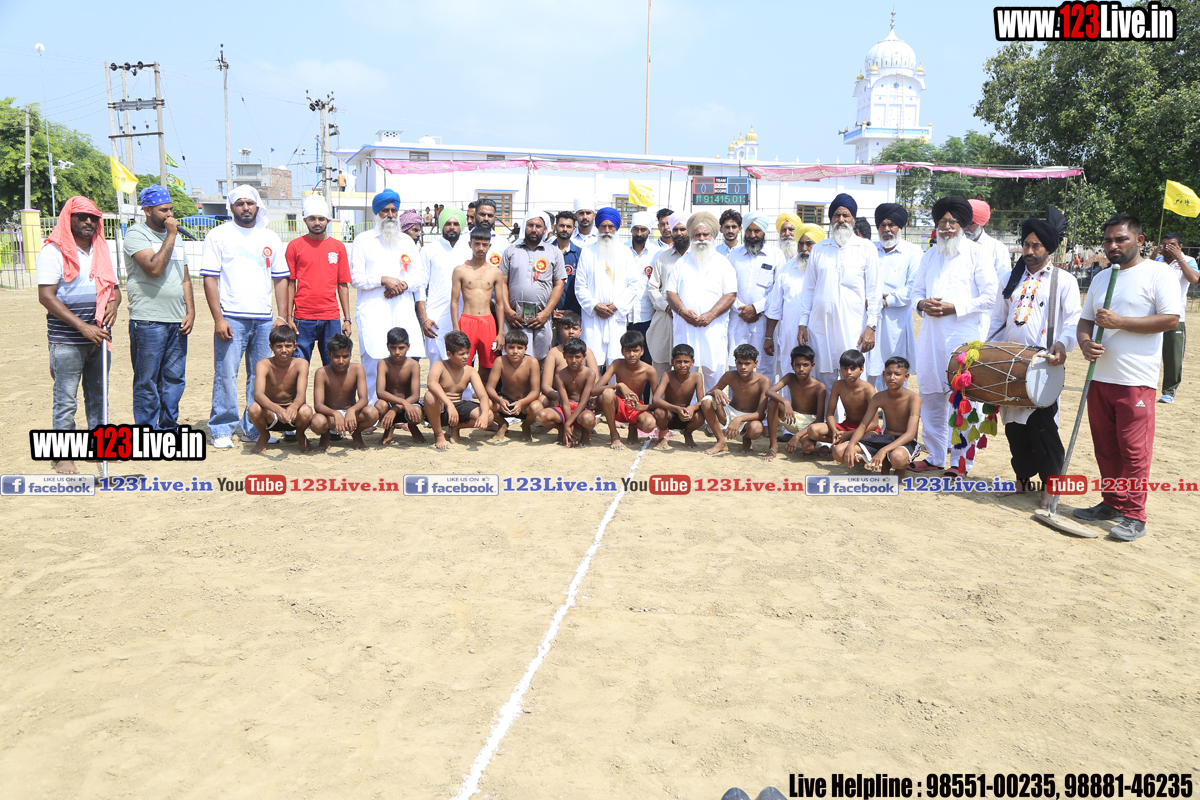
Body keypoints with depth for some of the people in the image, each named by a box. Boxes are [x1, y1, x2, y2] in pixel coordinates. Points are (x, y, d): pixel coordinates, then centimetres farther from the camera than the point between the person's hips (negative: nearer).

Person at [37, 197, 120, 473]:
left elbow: (114, 287, 18)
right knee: (66, 400, -2)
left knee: (98, 396, 14)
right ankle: (63, 456, 6)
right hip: (66, 340, -6)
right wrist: (82, 326, -20)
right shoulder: (54, 251, -7)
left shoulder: (102, 251, 13)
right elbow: (46, 296, -13)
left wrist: (114, 303, -7)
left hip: (99, 336, 6)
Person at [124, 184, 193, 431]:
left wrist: (190, 310, 8)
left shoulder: (175, 236, 17)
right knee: (147, 382, -1)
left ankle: (168, 427, 20)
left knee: (174, 379, 10)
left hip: (177, 321, 7)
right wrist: (170, 236, -12)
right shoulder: (136, 234, -5)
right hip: (148, 321, -6)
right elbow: (154, 268, -20)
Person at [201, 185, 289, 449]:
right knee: (226, 374, -5)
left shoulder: (271, 238, 14)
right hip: (231, 318, -4)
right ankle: (221, 430, 4)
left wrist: (282, 316, 5)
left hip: (264, 319, 4)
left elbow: (280, 279, 14)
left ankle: (253, 428, 17)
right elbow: (210, 278, -3)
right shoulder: (219, 235, 3)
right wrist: (218, 318, -11)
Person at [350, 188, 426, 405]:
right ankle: (371, 409, -5)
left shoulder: (407, 241, 21)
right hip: (373, 312, -3)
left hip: (404, 311, 3)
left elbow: (422, 276, 14)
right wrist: (383, 279, -11)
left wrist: (404, 284, -5)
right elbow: (356, 277, 1)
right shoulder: (363, 240, 10)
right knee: (374, 362, -12)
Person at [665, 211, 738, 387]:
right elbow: (671, 292, 9)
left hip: (713, 329, -1)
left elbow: (730, 295, 0)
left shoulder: (723, 263, 9)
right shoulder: (682, 263, 16)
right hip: (685, 328, 2)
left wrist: (710, 315, -13)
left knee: (714, 372, -3)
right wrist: (683, 311, -10)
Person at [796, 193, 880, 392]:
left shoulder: (866, 248, 6)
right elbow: (809, 288, 16)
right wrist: (803, 323, 9)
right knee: (823, 379, 3)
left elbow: (873, 290, 3)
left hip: (853, 327, -2)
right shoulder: (819, 249, 14)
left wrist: (871, 326, -5)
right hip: (820, 325, 3)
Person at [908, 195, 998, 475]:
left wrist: (954, 308, -15)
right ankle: (935, 455, 21)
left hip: (962, 336, -5)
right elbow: (916, 290, 20)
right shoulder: (929, 255, 18)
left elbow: (989, 297, -5)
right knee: (929, 397, 9)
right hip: (930, 334, 6)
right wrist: (922, 303, -3)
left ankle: (961, 460, 5)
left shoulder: (978, 253, 1)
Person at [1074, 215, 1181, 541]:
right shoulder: (1101, 278, 16)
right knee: (1105, 446, 12)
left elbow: (1171, 319, -14)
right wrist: (1085, 342, -3)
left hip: (1136, 380, -6)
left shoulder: (1158, 273, -4)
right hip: (1100, 376, 6)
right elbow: (1085, 319, 19)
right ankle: (1112, 503, 24)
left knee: (1133, 449, -4)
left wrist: (1119, 322, -17)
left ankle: (1133, 516, 3)